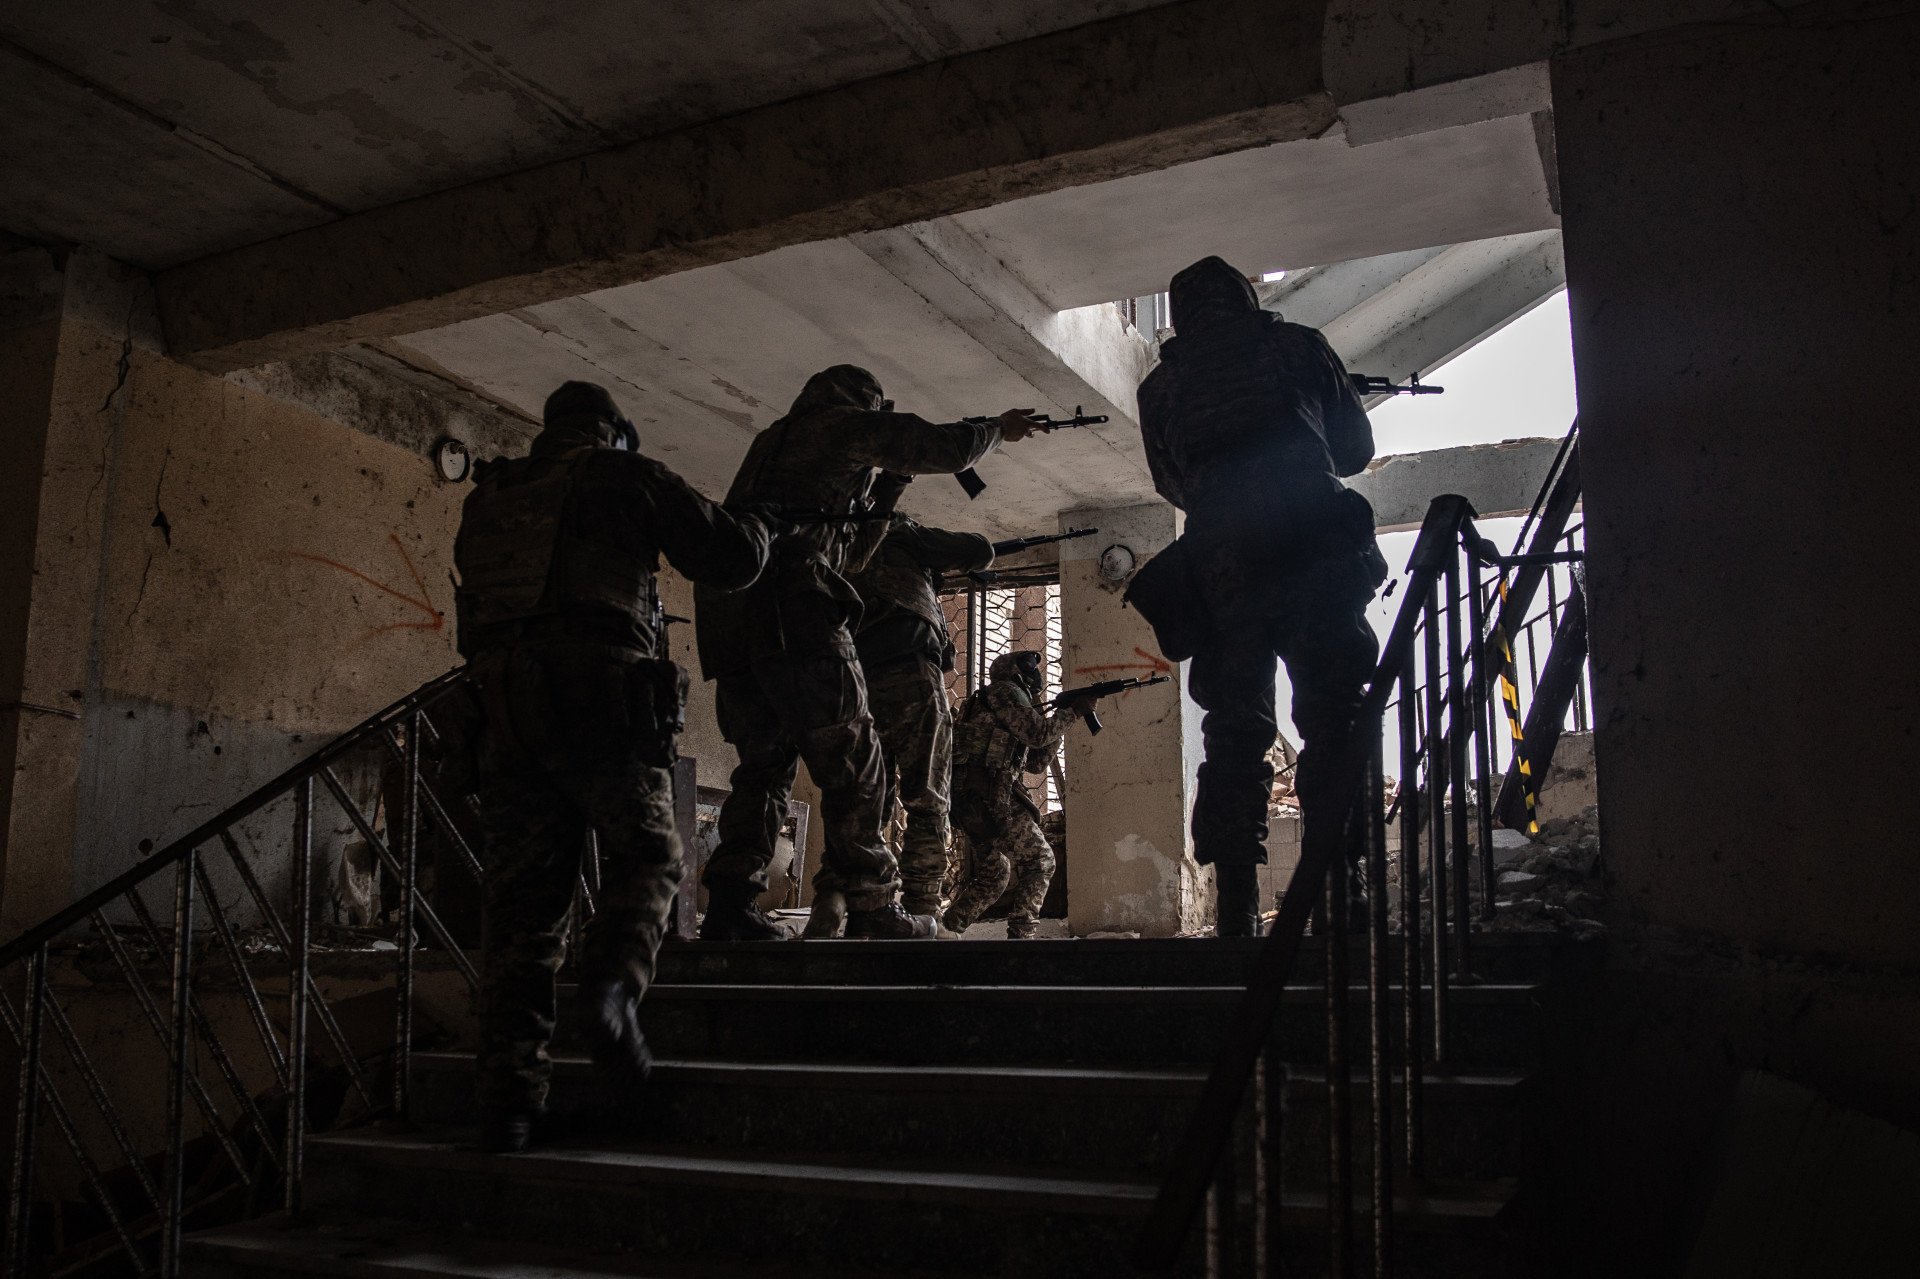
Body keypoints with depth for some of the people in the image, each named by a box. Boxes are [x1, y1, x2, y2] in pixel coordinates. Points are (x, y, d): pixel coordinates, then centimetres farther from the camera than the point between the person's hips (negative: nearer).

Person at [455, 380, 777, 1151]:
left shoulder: (487, 497, 24)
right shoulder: (625, 476, 9)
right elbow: (729, 560, 8)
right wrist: (758, 528, 30)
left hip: (505, 704, 5)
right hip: (602, 694, -4)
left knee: (522, 896, 5)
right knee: (646, 857, 8)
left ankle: (509, 1094, 2)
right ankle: (612, 983, -20)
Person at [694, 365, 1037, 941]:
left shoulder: (775, 440, 32)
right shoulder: (844, 425, 10)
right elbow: (948, 448, 7)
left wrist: (885, 493, 31)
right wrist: (999, 427, 25)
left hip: (730, 621, 8)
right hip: (793, 612, -8)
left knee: (764, 763, 12)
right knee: (851, 763, -3)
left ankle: (729, 908, 5)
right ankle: (871, 909, -4)